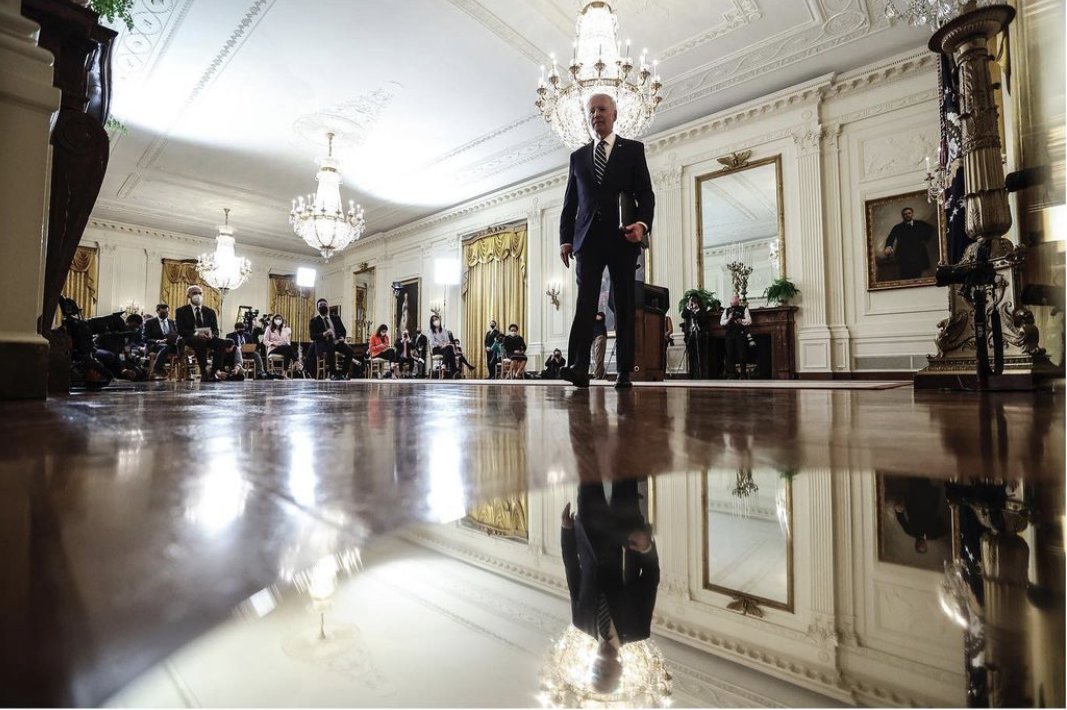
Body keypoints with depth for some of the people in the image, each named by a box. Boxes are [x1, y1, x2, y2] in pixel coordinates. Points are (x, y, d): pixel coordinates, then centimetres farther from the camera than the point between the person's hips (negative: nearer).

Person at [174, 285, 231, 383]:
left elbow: (216, 330, 13)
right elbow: (180, 330, -4)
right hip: (190, 339, -3)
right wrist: (196, 334, -23)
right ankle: (203, 374, -39)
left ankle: (213, 373, -31)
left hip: (208, 338, 3)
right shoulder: (181, 311, 8)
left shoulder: (210, 312, 18)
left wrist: (211, 335, -13)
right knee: (201, 342, -40)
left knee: (222, 343, -30)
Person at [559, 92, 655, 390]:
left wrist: (643, 224, -16)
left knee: (624, 305, -1)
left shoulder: (633, 149, 11)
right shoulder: (578, 156, 19)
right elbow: (570, 202, 16)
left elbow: (645, 193, 3)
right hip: (588, 239, 2)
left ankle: (624, 372, 2)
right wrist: (565, 239, 5)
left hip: (623, 238, -1)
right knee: (585, 302, -12)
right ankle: (578, 367, -20)